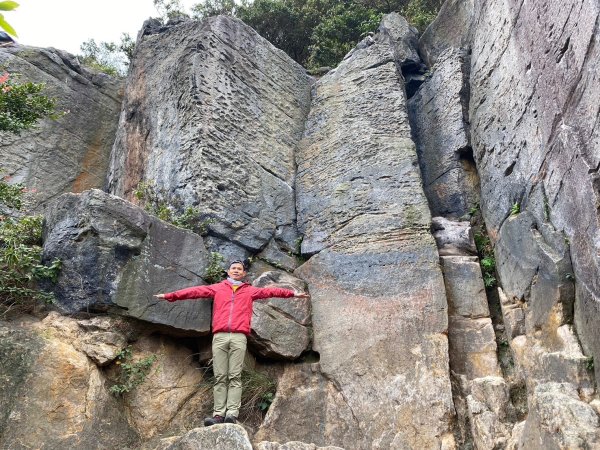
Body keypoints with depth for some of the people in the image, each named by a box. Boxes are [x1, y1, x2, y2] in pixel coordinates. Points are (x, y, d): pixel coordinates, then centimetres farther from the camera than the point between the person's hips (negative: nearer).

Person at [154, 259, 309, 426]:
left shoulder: (250, 290, 19)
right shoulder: (217, 288, 20)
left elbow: (270, 291, 12)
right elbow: (196, 291, 13)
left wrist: (292, 293, 3)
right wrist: (170, 295, 7)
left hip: (239, 337, -1)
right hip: (220, 337, 1)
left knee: (235, 377, -6)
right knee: (220, 377, -3)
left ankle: (232, 414, -11)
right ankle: (218, 414, -5)